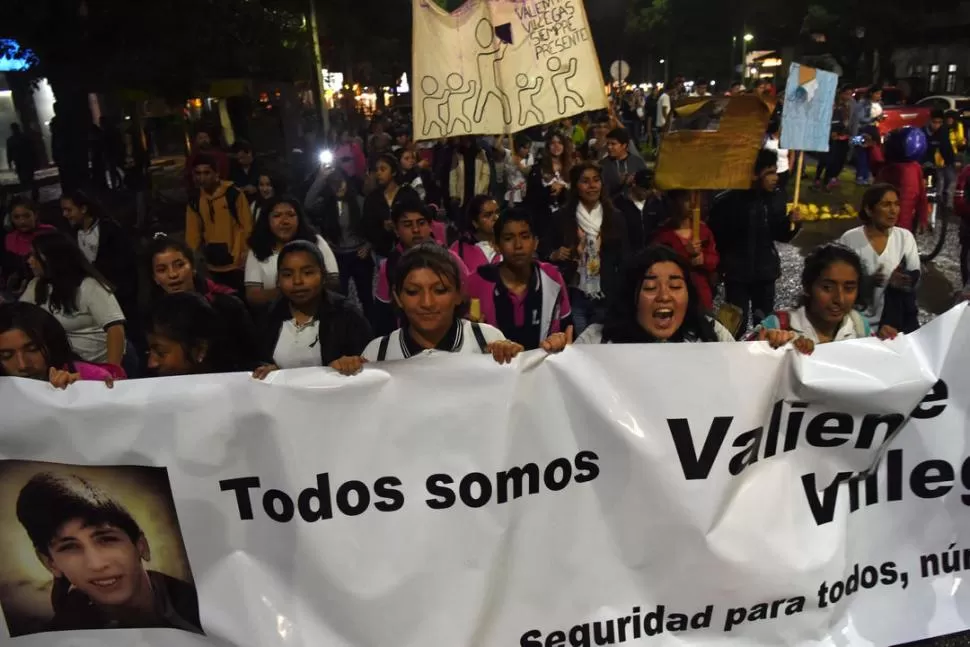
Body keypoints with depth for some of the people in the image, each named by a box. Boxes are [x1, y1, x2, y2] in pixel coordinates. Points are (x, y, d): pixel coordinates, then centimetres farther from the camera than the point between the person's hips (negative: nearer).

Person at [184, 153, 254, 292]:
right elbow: (193, 232, 9)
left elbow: (247, 226, -7)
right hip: (212, 266, 5)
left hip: (236, 264, -4)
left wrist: (243, 254, -10)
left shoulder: (234, 194, -10)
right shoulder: (194, 200, 4)